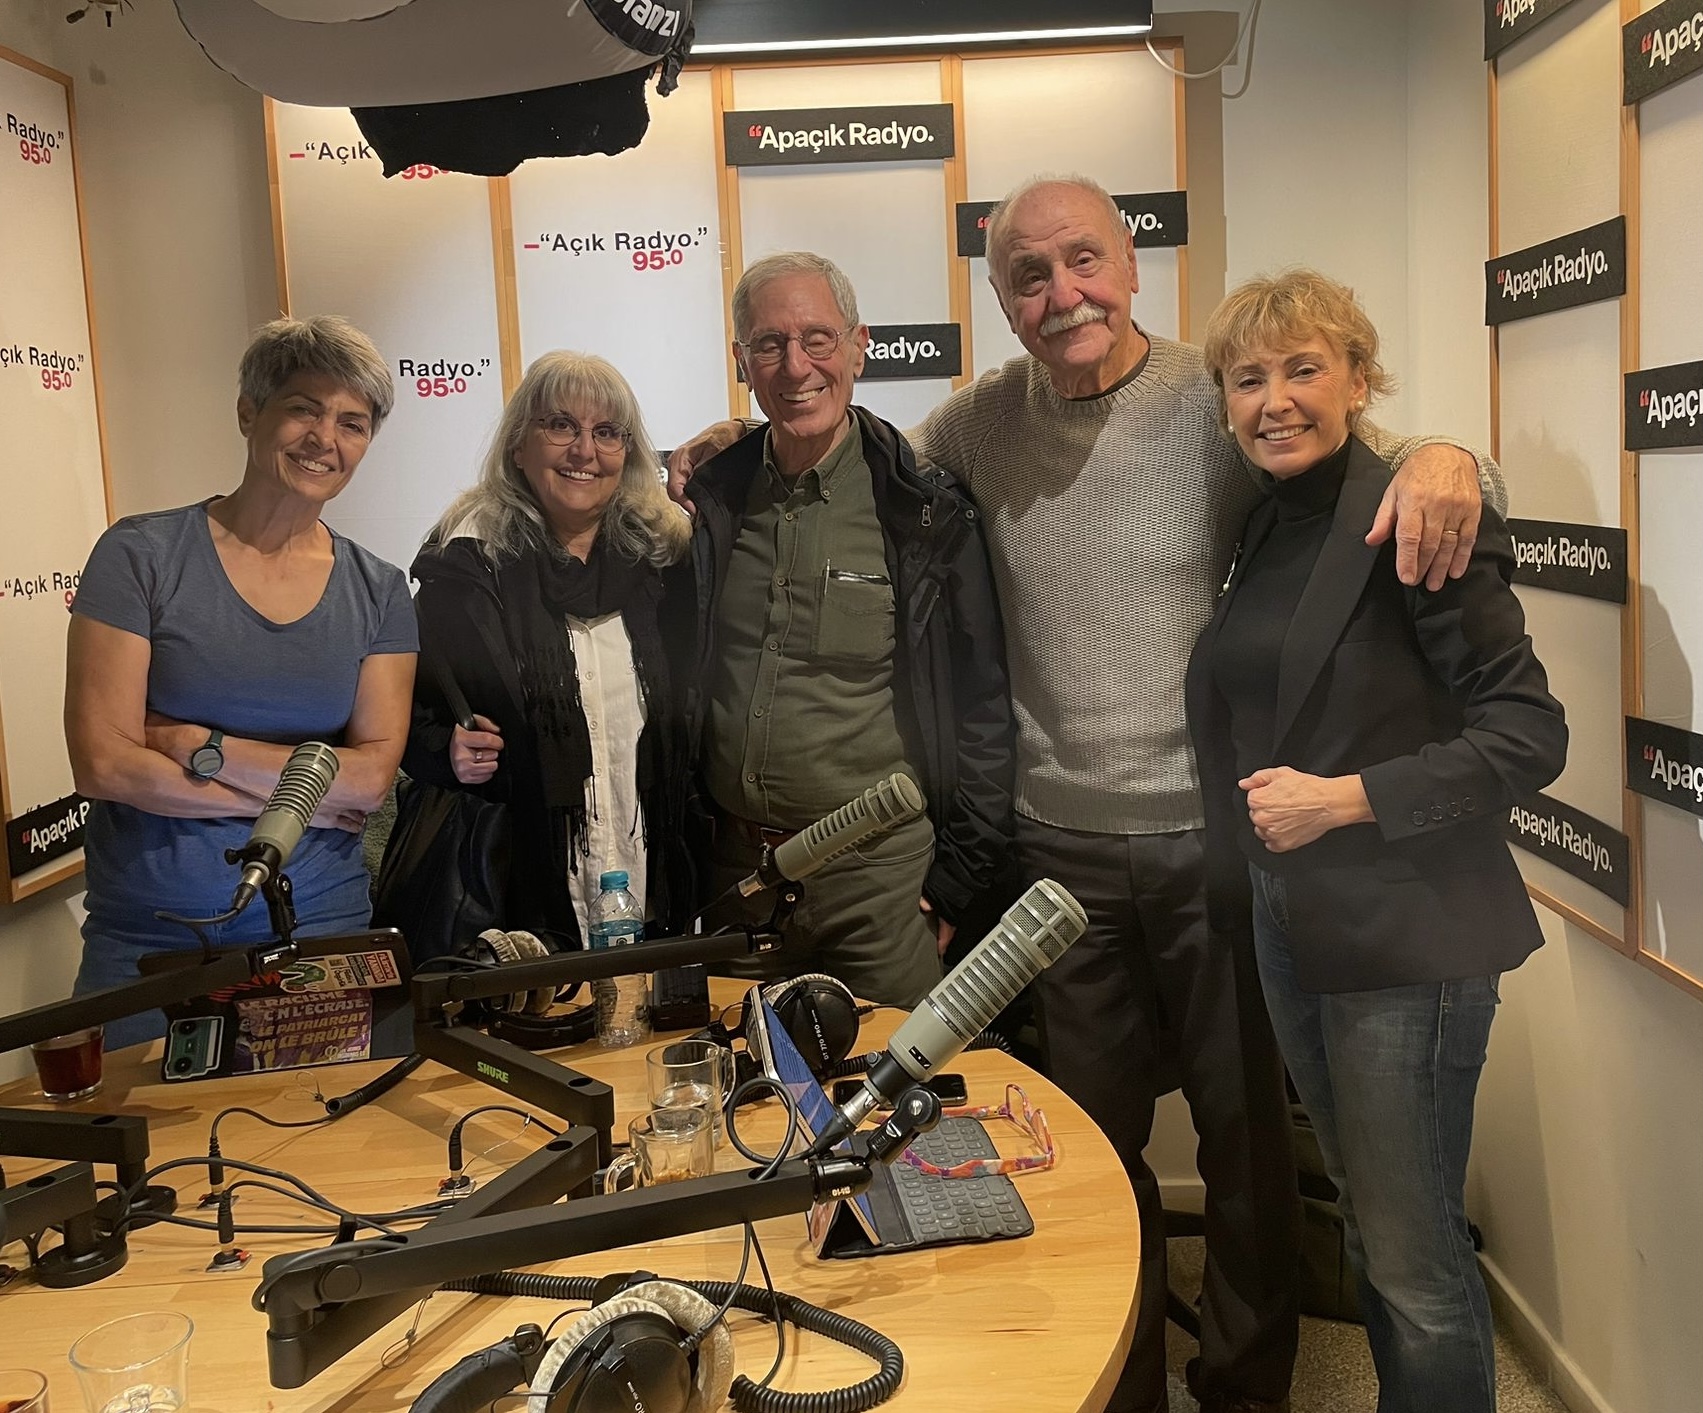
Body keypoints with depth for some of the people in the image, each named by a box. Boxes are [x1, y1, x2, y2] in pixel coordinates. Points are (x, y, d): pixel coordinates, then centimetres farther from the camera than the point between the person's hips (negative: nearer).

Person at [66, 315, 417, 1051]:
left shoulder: (378, 592, 3)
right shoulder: (140, 556, -5)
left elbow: (373, 774, -6)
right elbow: (103, 763, -12)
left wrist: (201, 748, -15)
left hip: (319, 933, 2)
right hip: (147, 938, -2)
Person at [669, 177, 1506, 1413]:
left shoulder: (1221, 402, -9)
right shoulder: (982, 421, 3)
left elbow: (1363, 460, -10)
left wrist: (1441, 458, -33)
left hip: (1216, 837, -3)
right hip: (1062, 847, 3)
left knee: (1247, 1131, 13)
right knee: (1096, 1139, 18)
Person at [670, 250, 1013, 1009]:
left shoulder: (927, 511, -6)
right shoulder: (710, 501, 4)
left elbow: (980, 709, -4)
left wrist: (956, 880, -5)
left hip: (883, 870, -3)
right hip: (736, 869, 4)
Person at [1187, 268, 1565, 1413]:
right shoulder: (1263, 534, 9)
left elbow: (1530, 736, -16)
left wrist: (1348, 798, -21)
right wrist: (1250, 878, 8)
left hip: (1407, 939, -7)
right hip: (1294, 932, 8)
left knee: (1415, 1261, 3)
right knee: (1366, 1223, 21)